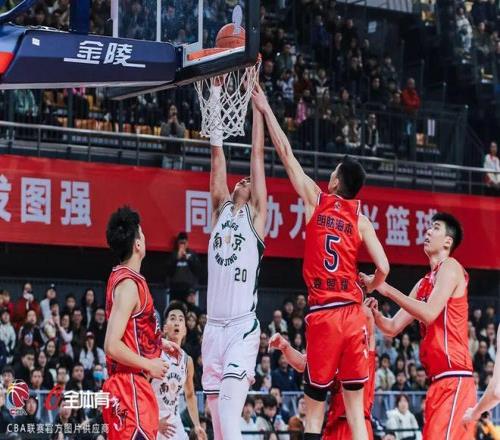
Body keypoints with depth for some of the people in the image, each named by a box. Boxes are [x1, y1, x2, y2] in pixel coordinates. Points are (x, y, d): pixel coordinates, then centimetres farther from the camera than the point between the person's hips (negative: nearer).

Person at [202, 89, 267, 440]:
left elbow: (258, 156, 4)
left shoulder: (256, 214, 6)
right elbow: (217, 154, 14)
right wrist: (215, 100, 12)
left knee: (229, 411, -21)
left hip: (243, 328, -5)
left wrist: (257, 105, 5)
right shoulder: (220, 211, 17)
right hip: (213, 328, 5)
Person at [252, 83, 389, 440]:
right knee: (355, 406, 5)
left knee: (315, 404, 3)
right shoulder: (361, 220, 6)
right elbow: (383, 268, -2)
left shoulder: (317, 200, 3)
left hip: (322, 315, -2)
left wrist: (265, 108, 16)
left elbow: (286, 153, 8)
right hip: (352, 314, 2)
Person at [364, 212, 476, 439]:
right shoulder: (423, 283, 22)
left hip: (453, 377, -9)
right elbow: (393, 327, 21)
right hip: (438, 378, 9)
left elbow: (430, 313, -17)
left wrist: (388, 290, -13)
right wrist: (374, 313, 1)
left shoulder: (450, 266, -4)